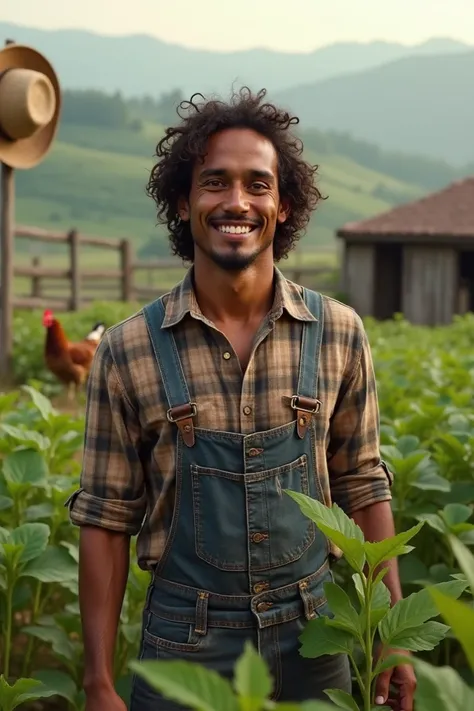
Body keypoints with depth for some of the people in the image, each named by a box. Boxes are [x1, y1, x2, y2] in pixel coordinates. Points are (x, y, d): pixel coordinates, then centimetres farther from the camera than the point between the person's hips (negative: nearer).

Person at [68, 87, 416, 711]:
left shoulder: (340, 334, -3)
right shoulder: (127, 351, -7)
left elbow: (364, 487, 5)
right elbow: (106, 520, -3)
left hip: (311, 636, 2)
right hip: (184, 642, -1)